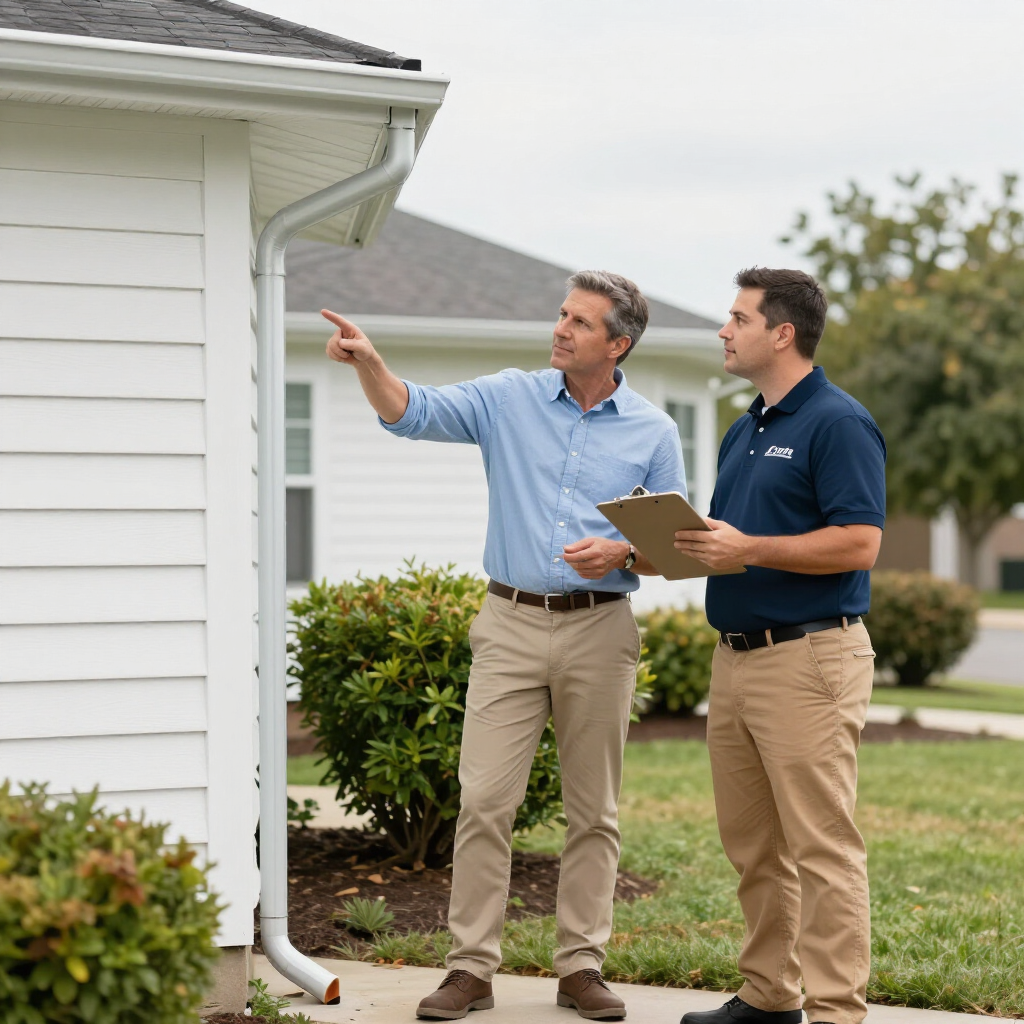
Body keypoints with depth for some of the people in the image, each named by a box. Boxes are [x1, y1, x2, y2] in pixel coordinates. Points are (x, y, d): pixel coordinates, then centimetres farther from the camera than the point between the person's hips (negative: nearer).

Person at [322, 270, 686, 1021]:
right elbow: (412, 412, -3)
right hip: (510, 625, 0)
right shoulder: (509, 400, 5)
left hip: (599, 630, 0)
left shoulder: (653, 433, 5)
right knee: (485, 799, -3)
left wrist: (624, 553, -14)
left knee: (594, 809, 6)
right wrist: (369, 362, -21)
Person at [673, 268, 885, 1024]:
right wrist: (686, 546, 5)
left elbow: (859, 542, -19)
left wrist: (748, 549, -21)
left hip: (809, 657, -9)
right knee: (751, 844, 13)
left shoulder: (838, 423, -10)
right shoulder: (745, 431, 18)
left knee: (821, 846, -5)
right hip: (736, 653, 9)